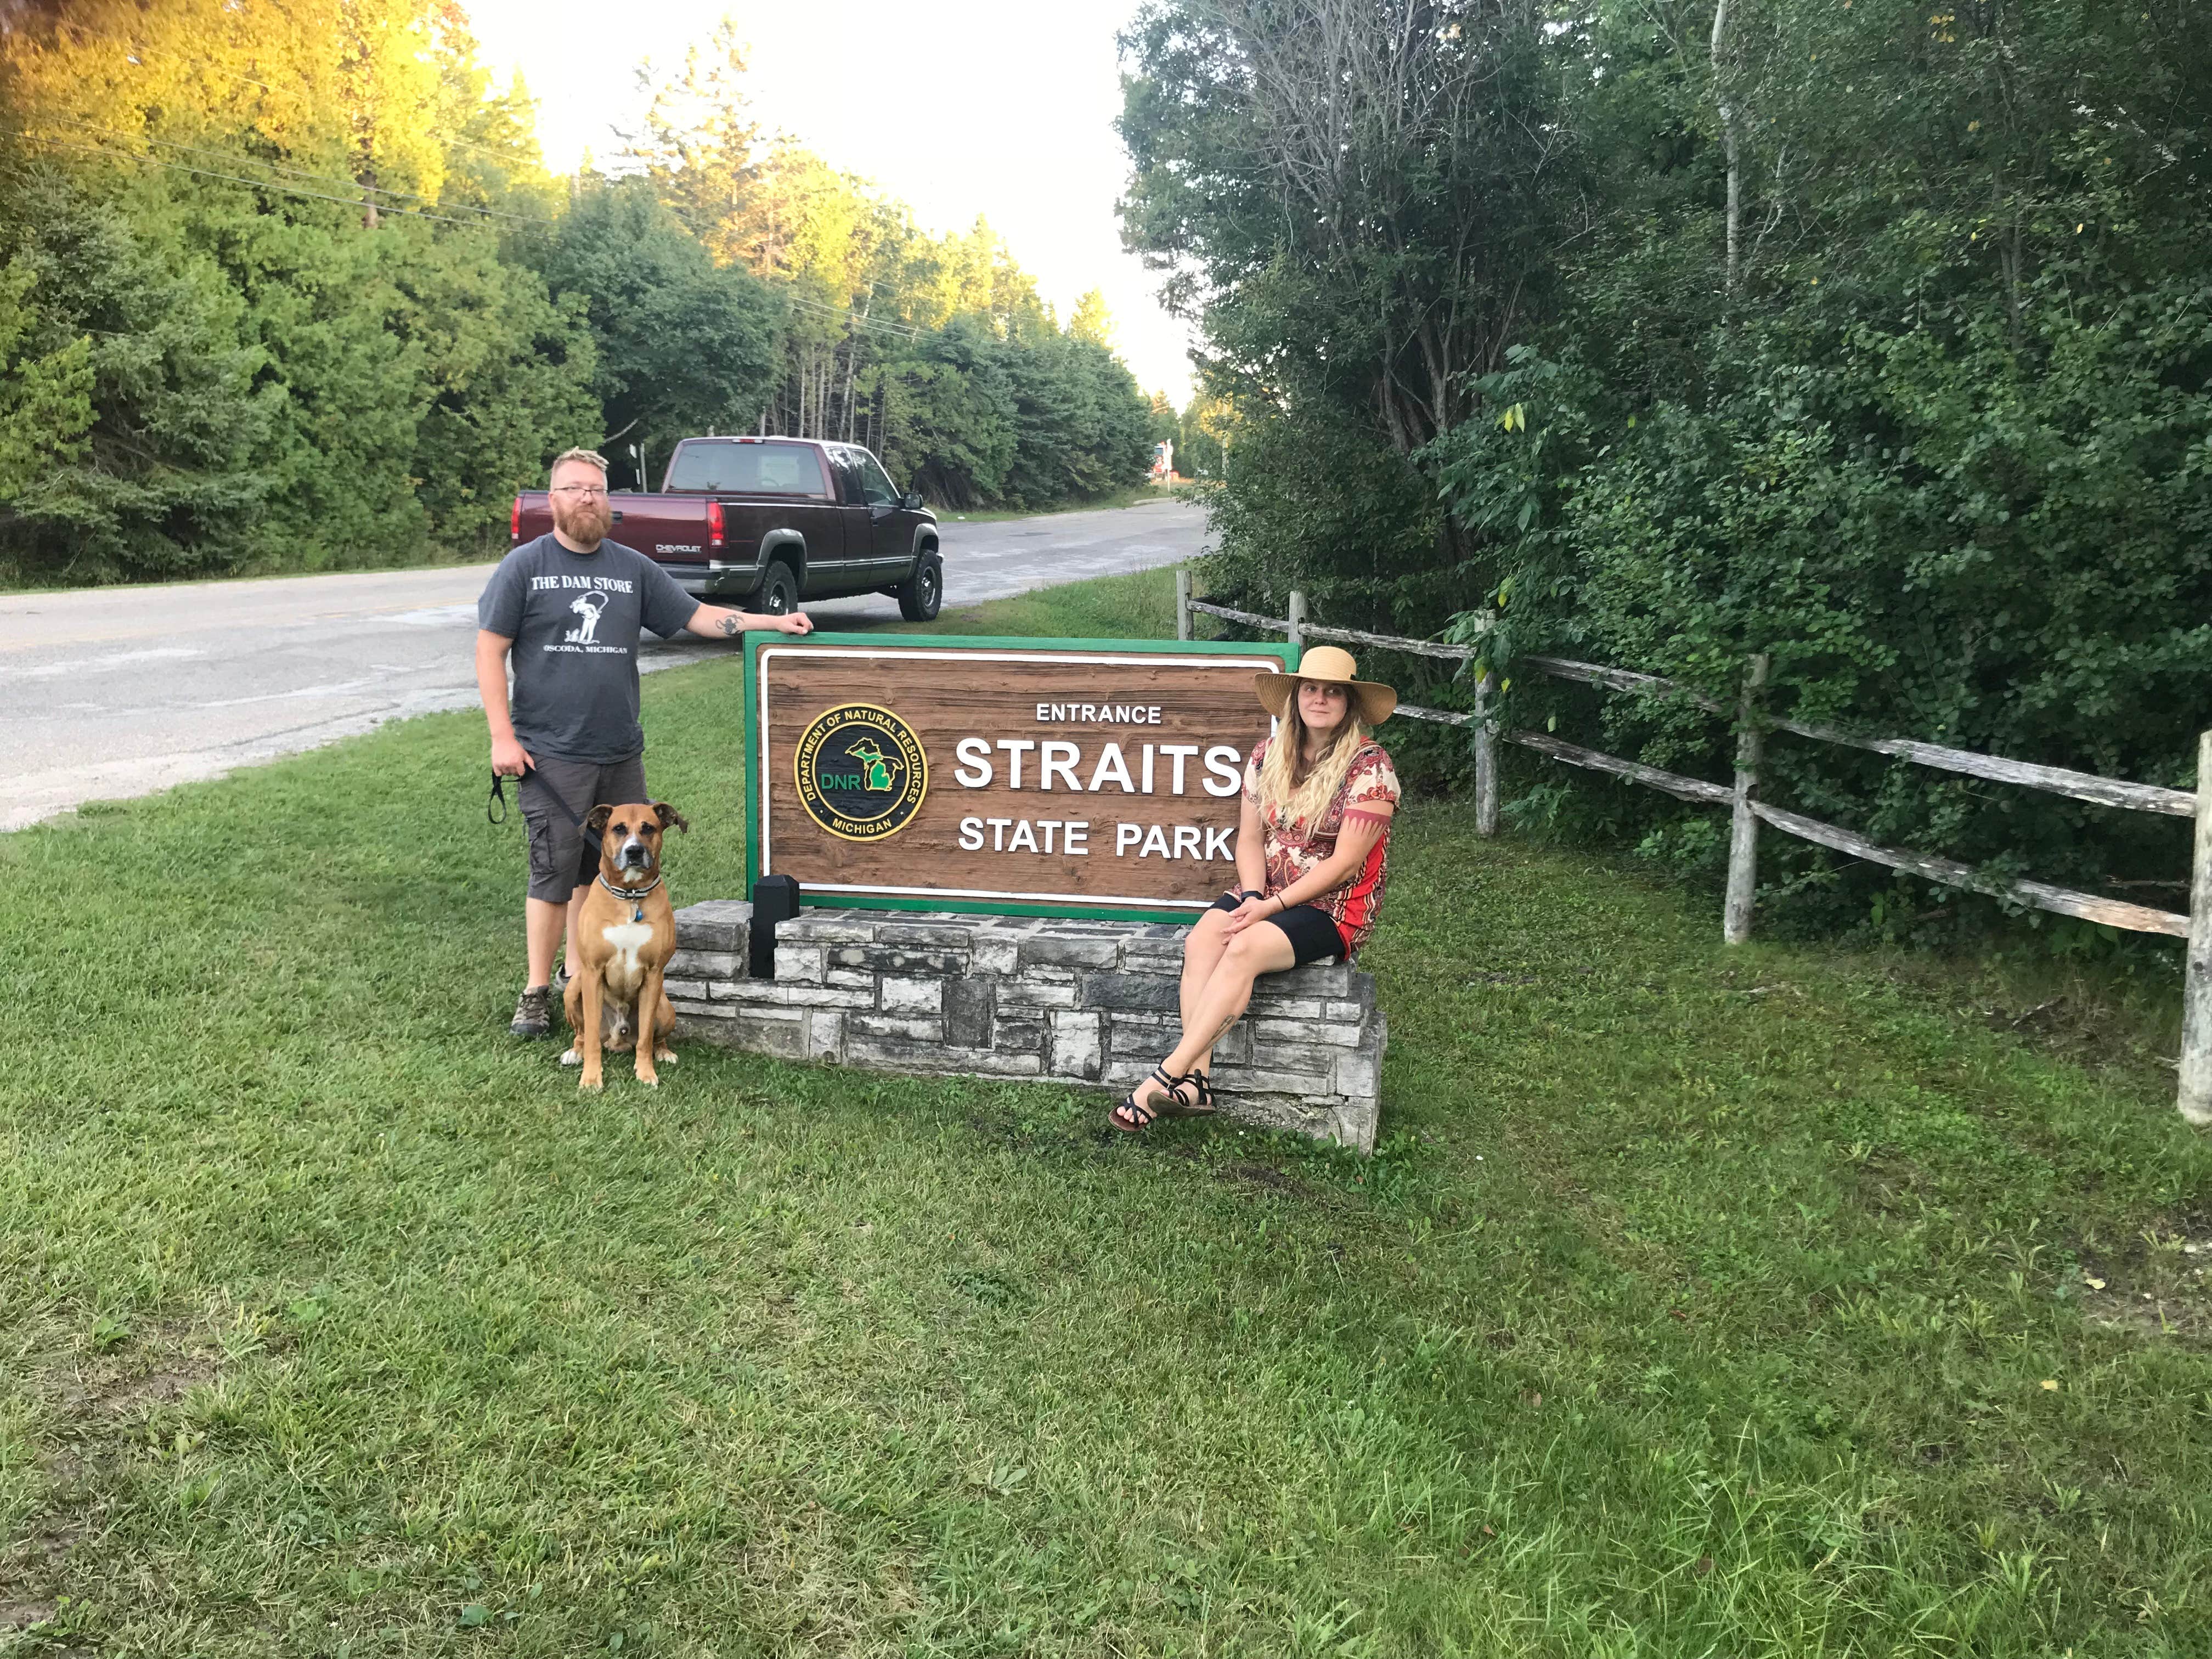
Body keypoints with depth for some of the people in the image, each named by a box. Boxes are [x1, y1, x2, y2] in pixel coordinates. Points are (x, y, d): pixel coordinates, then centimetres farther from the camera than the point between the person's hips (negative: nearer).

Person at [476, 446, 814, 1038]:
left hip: (621, 753, 4)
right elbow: (490, 651, -2)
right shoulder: (524, 566, -1)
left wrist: (775, 622, 1)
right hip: (552, 756, -4)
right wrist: (503, 736, -9)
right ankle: (538, 991, 11)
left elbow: (697, 616, 12)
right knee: (555, 874, -2)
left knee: (603, 870, 11)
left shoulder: (633, 568, 11)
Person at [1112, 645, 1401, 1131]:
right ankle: (1196, 1079, -31)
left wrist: (1272, 905, -18)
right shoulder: (1269, 755, 7)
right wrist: (1253, 896, -12)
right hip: (1265, 894, 5)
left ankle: (1167, 1074, -30)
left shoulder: (1370, 766, -11)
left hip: (1332, 906, -5)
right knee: (1202, 939, -25)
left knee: (1245, 948, -31)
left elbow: (1345, 862, -15)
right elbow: (1250, 838, 7)